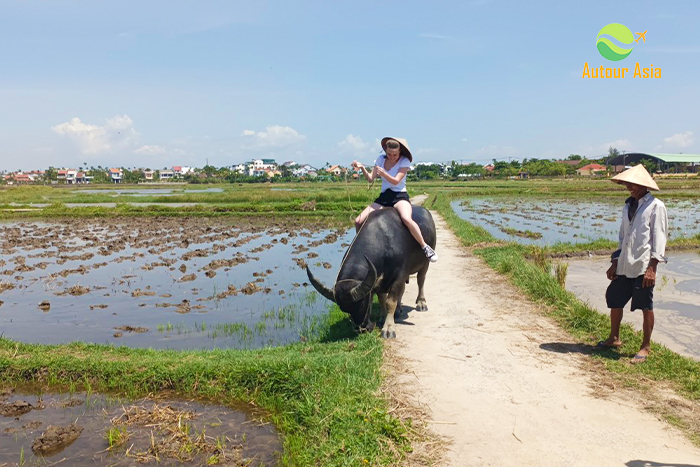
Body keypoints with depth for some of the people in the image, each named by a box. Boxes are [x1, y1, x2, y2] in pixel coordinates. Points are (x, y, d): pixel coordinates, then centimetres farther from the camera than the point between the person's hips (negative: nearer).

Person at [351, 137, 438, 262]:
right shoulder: (381, 159, 8)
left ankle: (425, 247, -22)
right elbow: (370, 179, 4)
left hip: (399, 196, -5)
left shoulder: (404, 161, -5)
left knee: (406, 219, -36)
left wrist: (383, 173, -34)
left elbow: (396, 181, -17)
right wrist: (362, 168, -13)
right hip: (383, 197, 5)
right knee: (358, 221, -8)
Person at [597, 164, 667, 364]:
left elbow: (659, 239, -10)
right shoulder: (628, 206, 16)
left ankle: (646, 347, 14)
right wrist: (615, 262, 16)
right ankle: (614, 339, 30)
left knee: (646, 307, 2)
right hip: (624, 265, 7)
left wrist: (652, 267, -16)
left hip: (643, 266, -7)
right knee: (614, 301, 12)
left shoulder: (656, 206, -5)